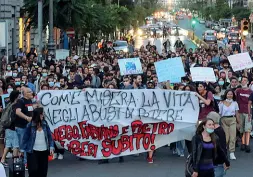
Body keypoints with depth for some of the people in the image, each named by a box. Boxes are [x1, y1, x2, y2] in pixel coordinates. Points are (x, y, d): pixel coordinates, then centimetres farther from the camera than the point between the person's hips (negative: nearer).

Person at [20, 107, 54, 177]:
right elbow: (25, 138, -2)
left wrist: (51, 147, -4)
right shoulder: (30, 125, -7)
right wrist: (22, 150, -3)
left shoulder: (45, 124, 1)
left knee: (43, 171, 6)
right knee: (33, 170, -10)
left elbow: (49, 136, 5)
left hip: (44, 151, 3)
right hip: (33, 151, -3)